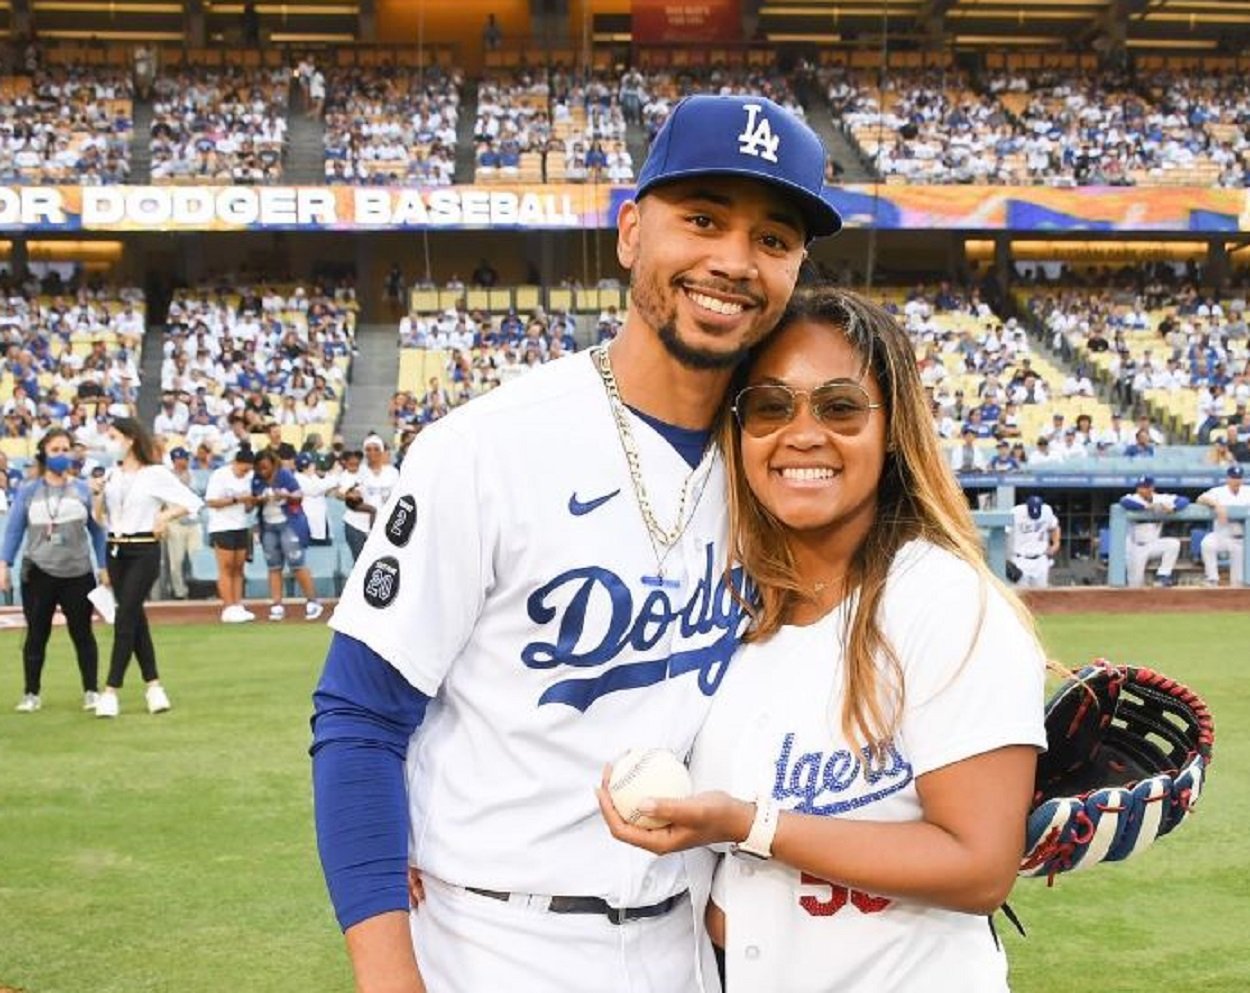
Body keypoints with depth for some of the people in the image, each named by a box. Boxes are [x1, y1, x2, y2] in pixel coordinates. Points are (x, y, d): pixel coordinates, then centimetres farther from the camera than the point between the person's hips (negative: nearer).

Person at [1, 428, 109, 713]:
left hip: (78, 574, 0)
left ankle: (91, 691, 13)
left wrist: (103, 567, 2)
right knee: (36, 634, 6)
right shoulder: (28, 491, 3)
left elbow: (97, 530, 6)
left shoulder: (83, 489, 3)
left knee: (82, 633, 5)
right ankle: (31, 694, 16)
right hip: (38, 574, 0)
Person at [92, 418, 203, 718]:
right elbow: (100, 518, 10)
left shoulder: (155, 474, -7)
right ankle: (153, 684, 19)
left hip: (144, 552, -6)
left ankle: (111, 690, -8)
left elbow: (193, 502, -6)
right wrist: (97, 494, -6)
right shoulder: (110, 474, 7)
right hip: (115, 551, 6)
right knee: (135, 618, 10)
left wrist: (164, 517, -14)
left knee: (125, 619, -9)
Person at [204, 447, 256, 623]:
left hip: (241, 527, 6)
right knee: (226, 569, -6)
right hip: (222, 527, -6)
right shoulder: (219, 475, -9)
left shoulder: (247, 478, 12)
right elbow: (210, 501, -15)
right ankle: (228, 609, -5)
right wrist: (236, 499, -19)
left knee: (238, 569, 5)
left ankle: (238, 607, 8)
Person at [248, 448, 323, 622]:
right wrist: (257, 500, -15)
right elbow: (252, 501, 7)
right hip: (268, 526, 5)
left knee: (296, 564, -9)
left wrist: (286, 495, -26)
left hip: (289, 523, -5)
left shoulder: (285, 475, -10)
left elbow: (299, 496, -8)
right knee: (274, 567, 4)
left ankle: (312, 602, -1)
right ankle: (276, 606, 5)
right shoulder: (256, 479, 1)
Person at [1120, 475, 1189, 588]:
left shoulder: (1162, 499, -3)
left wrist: (1172, 509, -31)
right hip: (1136, 546, -3)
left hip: (1153, 544, 3)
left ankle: (1162, 575, -17)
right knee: (1136, 585, -9)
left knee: (1174, 543, -24)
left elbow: (1184, 500, -10)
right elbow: (1124, 502, -36)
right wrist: (1146, 507, -43)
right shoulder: (1133, 498, -13)